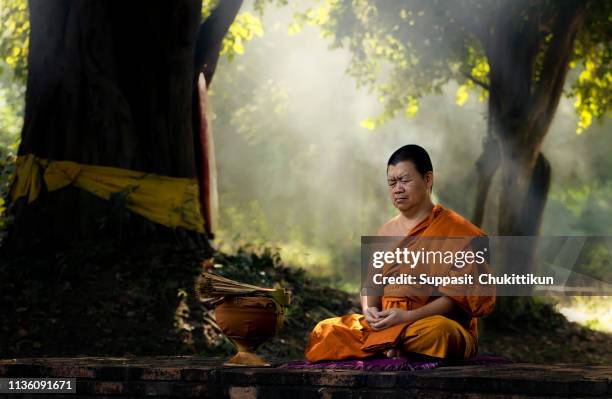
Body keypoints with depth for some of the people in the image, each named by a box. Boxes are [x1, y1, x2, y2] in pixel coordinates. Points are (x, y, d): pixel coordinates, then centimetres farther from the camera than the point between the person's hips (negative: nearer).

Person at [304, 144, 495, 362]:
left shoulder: (454, 229, -1)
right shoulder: (386, 231, 17)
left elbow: (461, 294, -9)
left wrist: (409, 317, -20)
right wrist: (369, 310, -9)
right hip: (384, 325, 5)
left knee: (437, 332, -41)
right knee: (324, 331, -15)